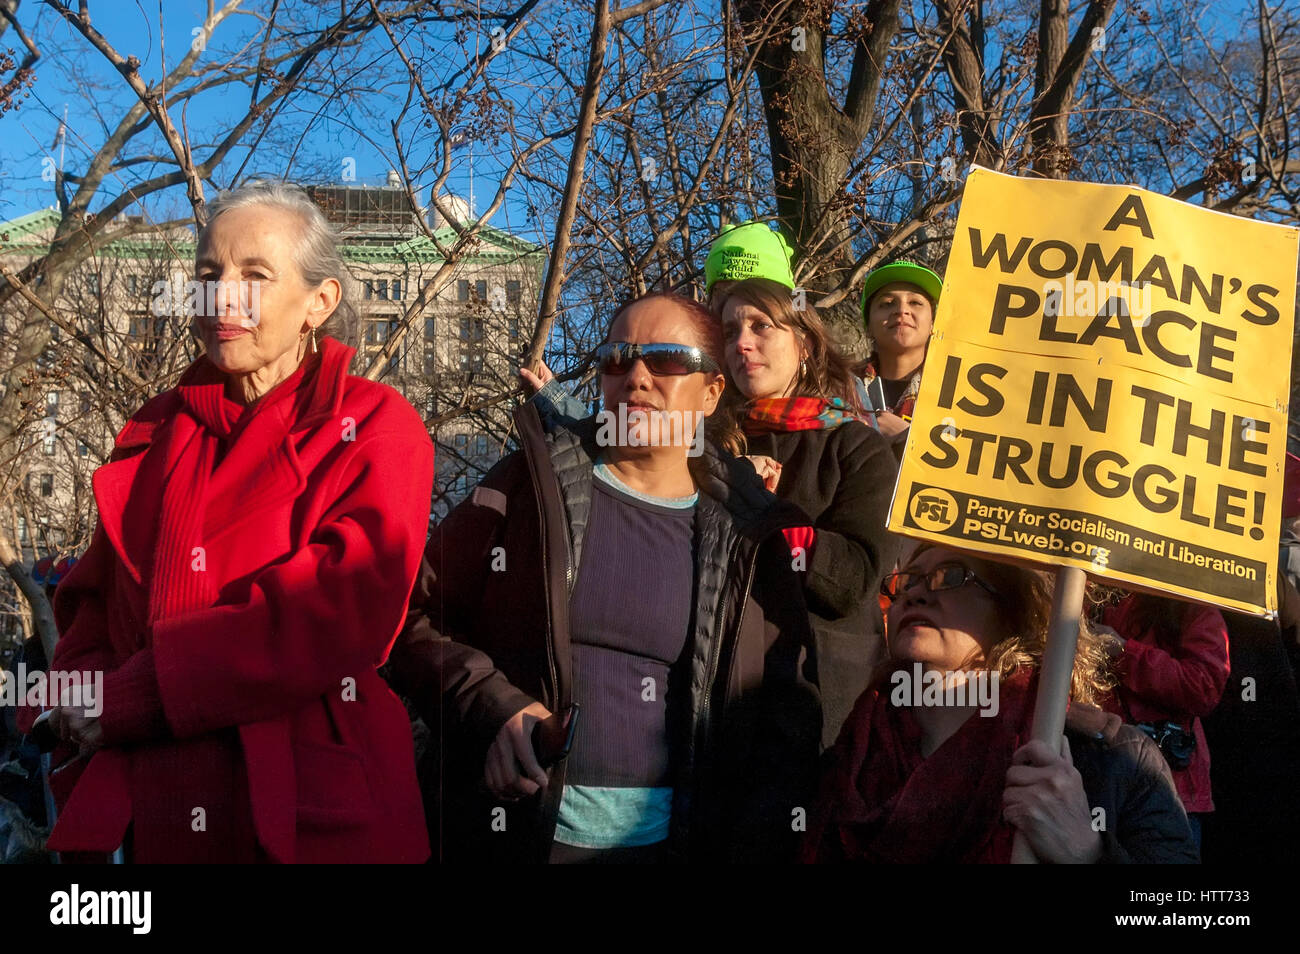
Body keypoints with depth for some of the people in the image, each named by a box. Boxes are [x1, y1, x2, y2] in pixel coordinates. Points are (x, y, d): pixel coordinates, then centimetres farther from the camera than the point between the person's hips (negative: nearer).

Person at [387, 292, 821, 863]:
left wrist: (758, 842, -6)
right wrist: (492, 707, -14)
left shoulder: (748, 533, 3)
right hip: (510, 832, -1)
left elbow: (786, 711, 5)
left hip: (671, 838, 1)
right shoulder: (534, 483, -1)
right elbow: (414, 615, 0)